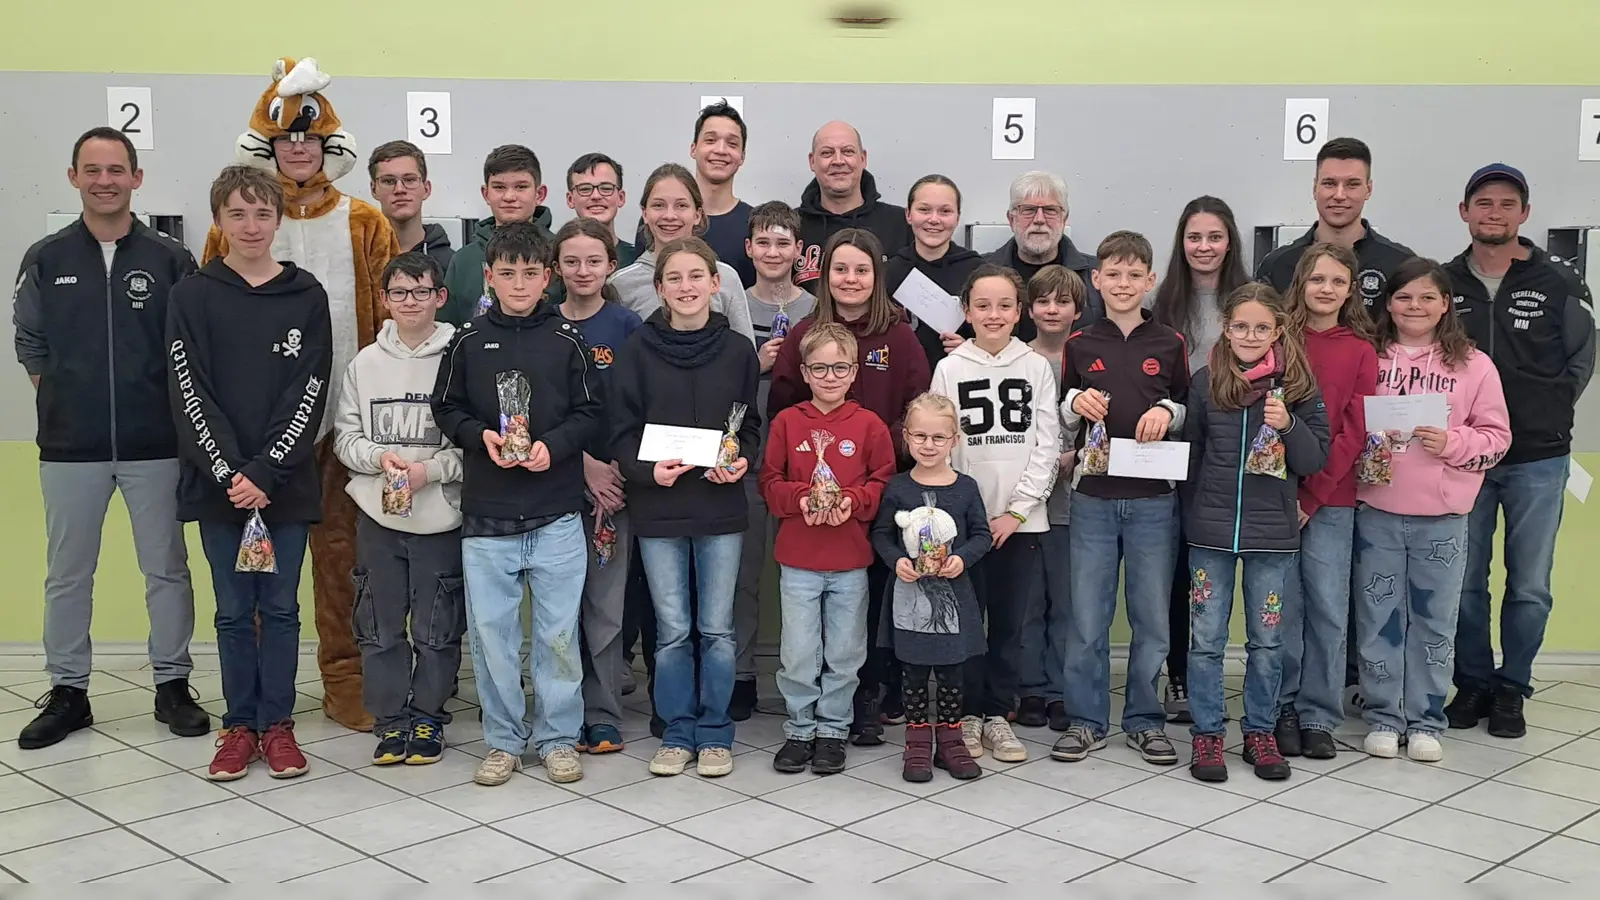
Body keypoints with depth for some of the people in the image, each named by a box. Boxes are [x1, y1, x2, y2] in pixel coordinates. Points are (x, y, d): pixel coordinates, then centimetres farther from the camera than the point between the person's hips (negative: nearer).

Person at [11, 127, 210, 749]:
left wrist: (172, 405, 0)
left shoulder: (170, 260, 0)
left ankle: (172, 685, 19)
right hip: (70, 447, 1)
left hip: (155, 446, -1)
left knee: (166, 569, 6)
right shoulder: (45, 260, 5)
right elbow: (28, 342, 14)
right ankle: (67, 692, 20)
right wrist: (59, 396, 6)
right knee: (67, 575, 8)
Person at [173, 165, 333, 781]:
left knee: (280, 607, 7)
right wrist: (229, 474, -13)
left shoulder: (306, 296, 2)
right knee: (233, 610, 8)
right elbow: (189, 393, -4)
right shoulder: (193, 297, 2)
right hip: (217, 482, 0)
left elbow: (310, 393, -4)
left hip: (287, 482, 0)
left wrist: (264, 472, -13)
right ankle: (239, 726, 19)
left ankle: (278, 724, 18)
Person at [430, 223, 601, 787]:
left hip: (557, 515, -1)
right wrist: (482, 436, -9)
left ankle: (559, 737, 19)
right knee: (491, 631, 6)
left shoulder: (566, 339, 2)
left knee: (559, 632, 4)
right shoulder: (469, 341, 4)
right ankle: (503, 740, 21)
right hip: (486, 515, 1)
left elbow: (591, 413, 3)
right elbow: (445, 408, 9)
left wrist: (553, 445, -13)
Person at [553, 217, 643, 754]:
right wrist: (583, 464, -11)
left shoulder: (627, 326, 2)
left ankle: (603, 716, 12)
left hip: (612, 479, -1)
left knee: (605, 604, 1)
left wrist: (616, 467, -12)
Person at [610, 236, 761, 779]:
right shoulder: (638, 350, -1)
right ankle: (678, 732, 20)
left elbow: (750, 425, 9)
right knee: (672, 630, 7)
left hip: (721, 508, 1)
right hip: (657, 509, 0)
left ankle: (714, 733, 20)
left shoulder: (737, 351, 2)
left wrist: (740, 461, -10)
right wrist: (647, 470, -18)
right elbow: (622, 430, -1)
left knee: (717, 628, 6)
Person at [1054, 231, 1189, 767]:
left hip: (1154, 500, 0)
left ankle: (1144, 721, 21)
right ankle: (1086, 721, 16)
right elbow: (1059, 419, 12)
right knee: (1087, 619, 4)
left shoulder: (1170, 345, 4)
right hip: (1093, 497, 0)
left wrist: (1168, 412, -10)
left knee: (1152, 617, 7)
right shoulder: (1079, 345, 5)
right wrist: (1074, 403, -9)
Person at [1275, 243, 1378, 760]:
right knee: (1283, 606, 4)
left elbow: (1354, 432, -1)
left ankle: (1318, 717, 15)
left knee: (1328, 607, 3)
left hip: (1330, 500, 0)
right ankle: (1284, 711, 16)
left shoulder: (1360, 351, 4)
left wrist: (1311, 496, -9)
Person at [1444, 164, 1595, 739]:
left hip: (1538, 460, -1)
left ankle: (1511, 689, 20)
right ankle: (1473, 684, 23)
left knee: (1529, 586, 5)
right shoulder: (1444, 282, 3)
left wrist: (1547, 413, -3)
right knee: (1465, 582, 7)